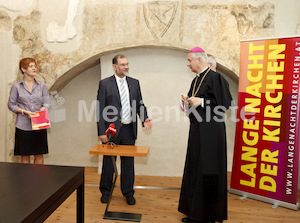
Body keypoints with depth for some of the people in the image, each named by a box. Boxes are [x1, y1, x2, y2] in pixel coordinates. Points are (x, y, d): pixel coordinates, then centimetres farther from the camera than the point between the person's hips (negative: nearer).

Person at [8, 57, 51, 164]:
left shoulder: (42, 86, 7)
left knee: (39, 154, 7)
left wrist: (42, 110, -13)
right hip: (24, 126, -1)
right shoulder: (16, 86, 2)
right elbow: (11, 104, 3)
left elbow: (47, 102, 7)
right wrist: (24, 111, -11)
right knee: (25, 155, 6)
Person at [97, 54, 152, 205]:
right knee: (108, 161, 11)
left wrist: (145, 119, -8)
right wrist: (102, 132, -11)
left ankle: (128, 193, 28)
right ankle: (105, 191, 31)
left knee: (128, 162, 11)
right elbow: (100, 110, -6)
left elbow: (140, 104, 11)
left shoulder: (135, 83, 8)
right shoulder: (105, 84, -3)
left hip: (129, 130, 3)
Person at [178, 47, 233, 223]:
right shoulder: (196, 80, 15)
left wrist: (201, 101, -17)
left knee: (207, 172, -1)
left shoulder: (215, 77, -11)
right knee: (195, 170, 13)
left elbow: (224, 103, -16)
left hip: (210, 132, -9)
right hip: (197, 130, 9)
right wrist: (189, 103, 3)